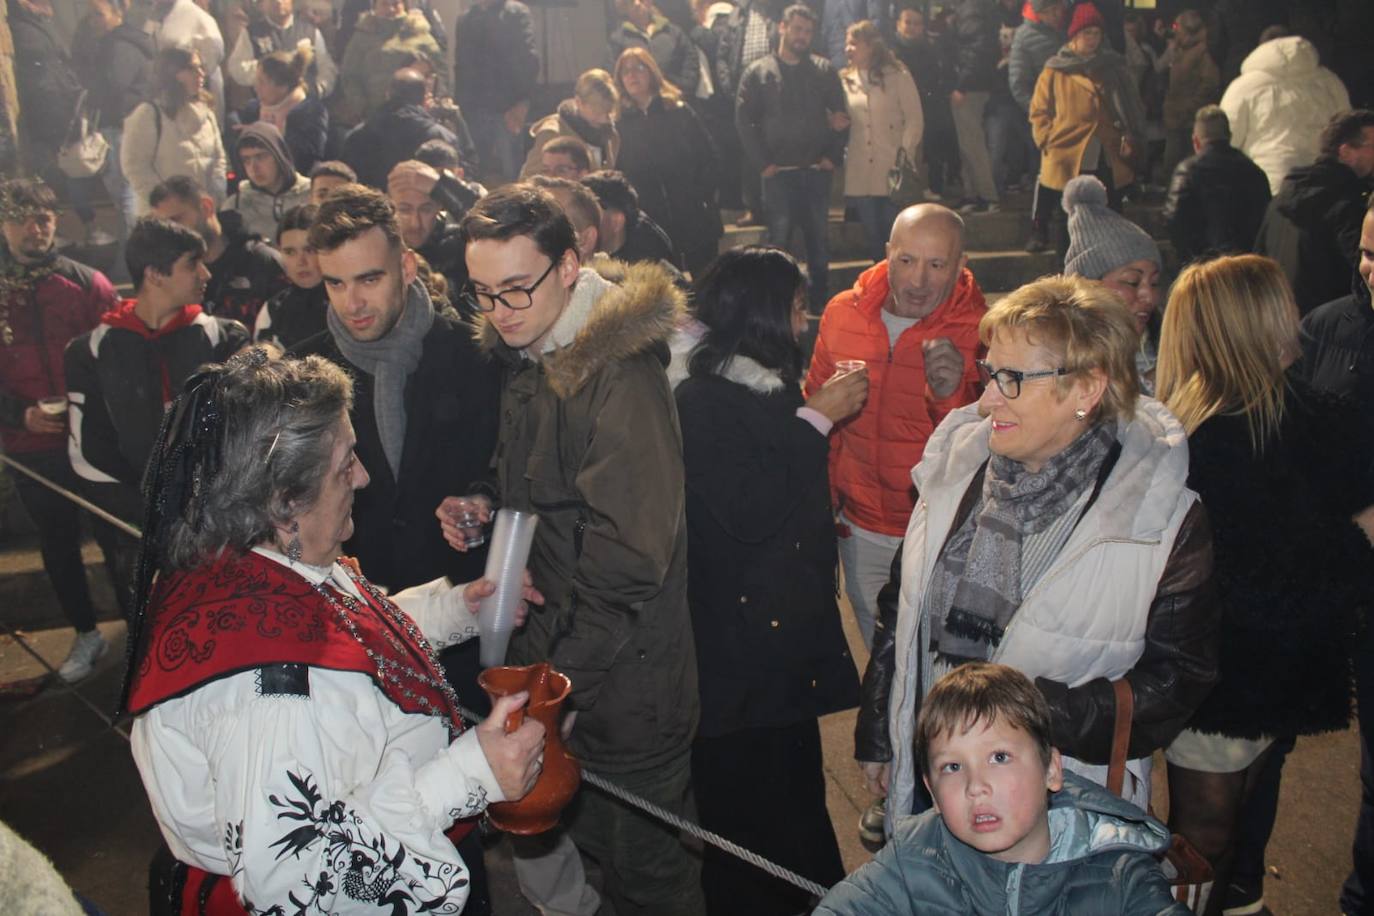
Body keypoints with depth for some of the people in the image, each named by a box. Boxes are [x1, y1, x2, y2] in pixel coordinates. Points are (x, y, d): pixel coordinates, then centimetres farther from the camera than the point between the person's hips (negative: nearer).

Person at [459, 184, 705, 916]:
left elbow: (630, 552, -23)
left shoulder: (619, 373, -21)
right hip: (553, 650, 8)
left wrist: (553, 671, -18)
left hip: (624, 677, -7)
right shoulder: (525, 360, 6)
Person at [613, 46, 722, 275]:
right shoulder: (621, 124, 5)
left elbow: (710, 159, 2)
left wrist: (701, 196, -7)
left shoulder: (679, 112, 3)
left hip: (695, 219, -1)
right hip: (651, 225, 1)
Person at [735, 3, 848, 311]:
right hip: (779, 172, -2)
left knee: (819, 236, 9)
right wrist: (762, 163, -7)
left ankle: (820, 299, 21)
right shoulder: (758, 72, 1)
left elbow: (840, 115, 7)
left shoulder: (824, 70, 7)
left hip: (817, 170, 2)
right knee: (779, 238, 2)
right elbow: (744, 120, -2)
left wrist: (833, 156, -3)